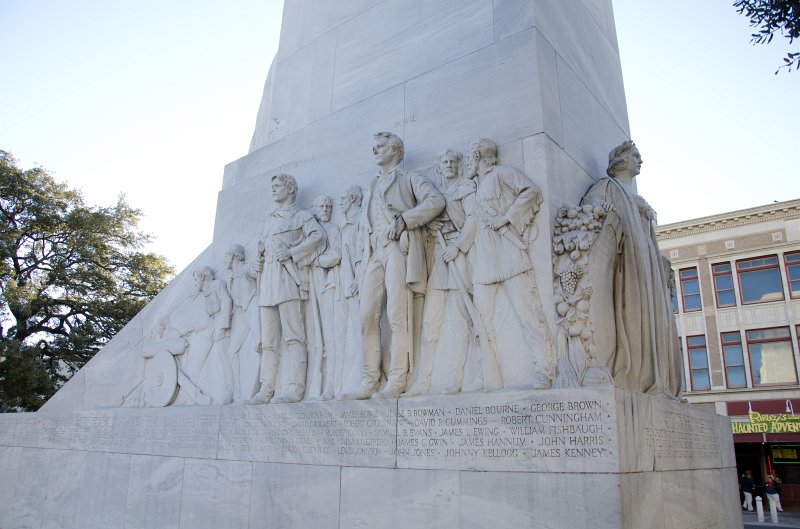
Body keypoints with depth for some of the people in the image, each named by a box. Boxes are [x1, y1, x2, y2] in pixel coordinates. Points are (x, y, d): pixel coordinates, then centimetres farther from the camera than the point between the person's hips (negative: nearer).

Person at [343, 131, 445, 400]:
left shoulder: (409, 179, 14)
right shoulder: (373, 185, 31)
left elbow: (436, 200, -3)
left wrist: (402, 220, -12)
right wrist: (365, 255, 11)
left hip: (399, 247, -6)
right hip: (375, 252, 6)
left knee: (397, 316, -13)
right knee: (367, 316, -4)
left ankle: (396, 382, -12)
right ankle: (368, 383, -2)